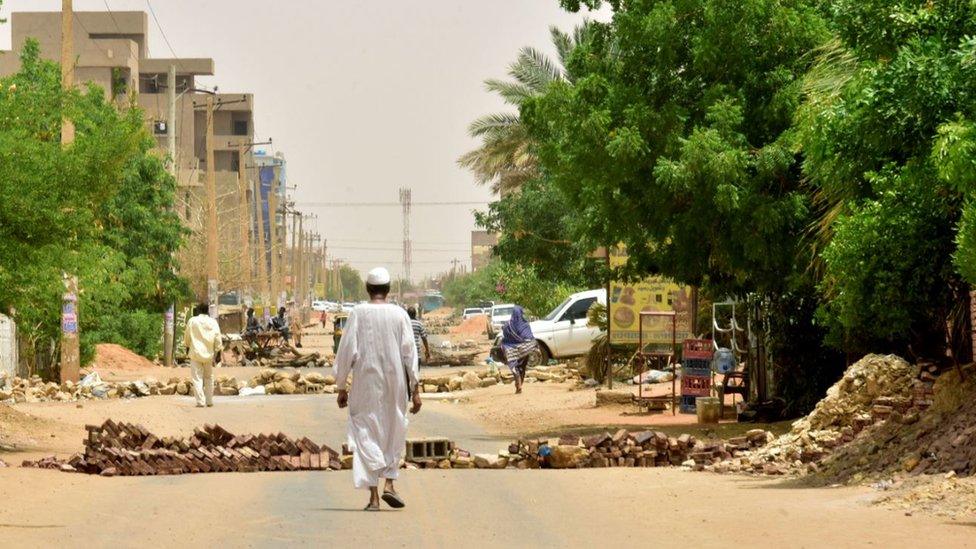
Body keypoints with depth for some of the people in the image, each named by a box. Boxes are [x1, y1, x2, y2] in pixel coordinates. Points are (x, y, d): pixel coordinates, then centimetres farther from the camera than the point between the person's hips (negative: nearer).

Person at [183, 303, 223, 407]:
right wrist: (218, 353, 8)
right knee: (209, 378, 16)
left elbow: (187, 336, 6)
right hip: (208, 355, 2)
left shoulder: (192, 321, -4)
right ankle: (209, 401, 17)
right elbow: (218, 339, -1)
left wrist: (187, 346, 25)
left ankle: (200, 401, -11)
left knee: (197, 378, -2)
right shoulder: (213, 322, -1)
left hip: (196, 353, -2)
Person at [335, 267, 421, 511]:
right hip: (395, 384, 1)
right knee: (394, 434, 19)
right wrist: (414, 390, 0)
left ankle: (374, 496, -3)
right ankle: (389, 484, 8)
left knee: (367, 436, 4)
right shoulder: (399, 314, -3)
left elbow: (347, 351, -6)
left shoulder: (358, 313, -5)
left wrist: (341, 387, 2)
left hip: (365, 384, -1)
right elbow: (409, 352, -3)